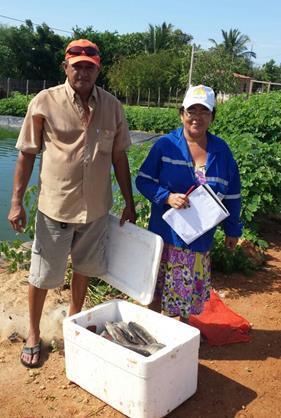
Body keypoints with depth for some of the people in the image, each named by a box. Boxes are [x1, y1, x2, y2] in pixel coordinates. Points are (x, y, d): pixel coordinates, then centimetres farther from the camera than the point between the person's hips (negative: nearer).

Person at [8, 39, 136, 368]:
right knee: (43, 275, 9)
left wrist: (129, 203, 7)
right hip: (55, 206, -3)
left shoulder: (112, 107, 0)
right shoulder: (45, 102, -8)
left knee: (84, 267, 20)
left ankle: (75, 318, 44)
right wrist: (16, 201, -8)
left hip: (96, 207, 3)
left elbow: (119, 157, 6)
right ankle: (33, 336, 31)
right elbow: (26, 155, -4)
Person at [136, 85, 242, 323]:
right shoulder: (165, 145, -8)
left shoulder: (221, 151, 0)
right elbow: (143, 180, -5)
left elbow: (231, 195, 8)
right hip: (165, 232, -2)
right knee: (157, 286, 11)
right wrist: (167, 197, -22)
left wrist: (233, 230, 11)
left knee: (190, 289, 13)